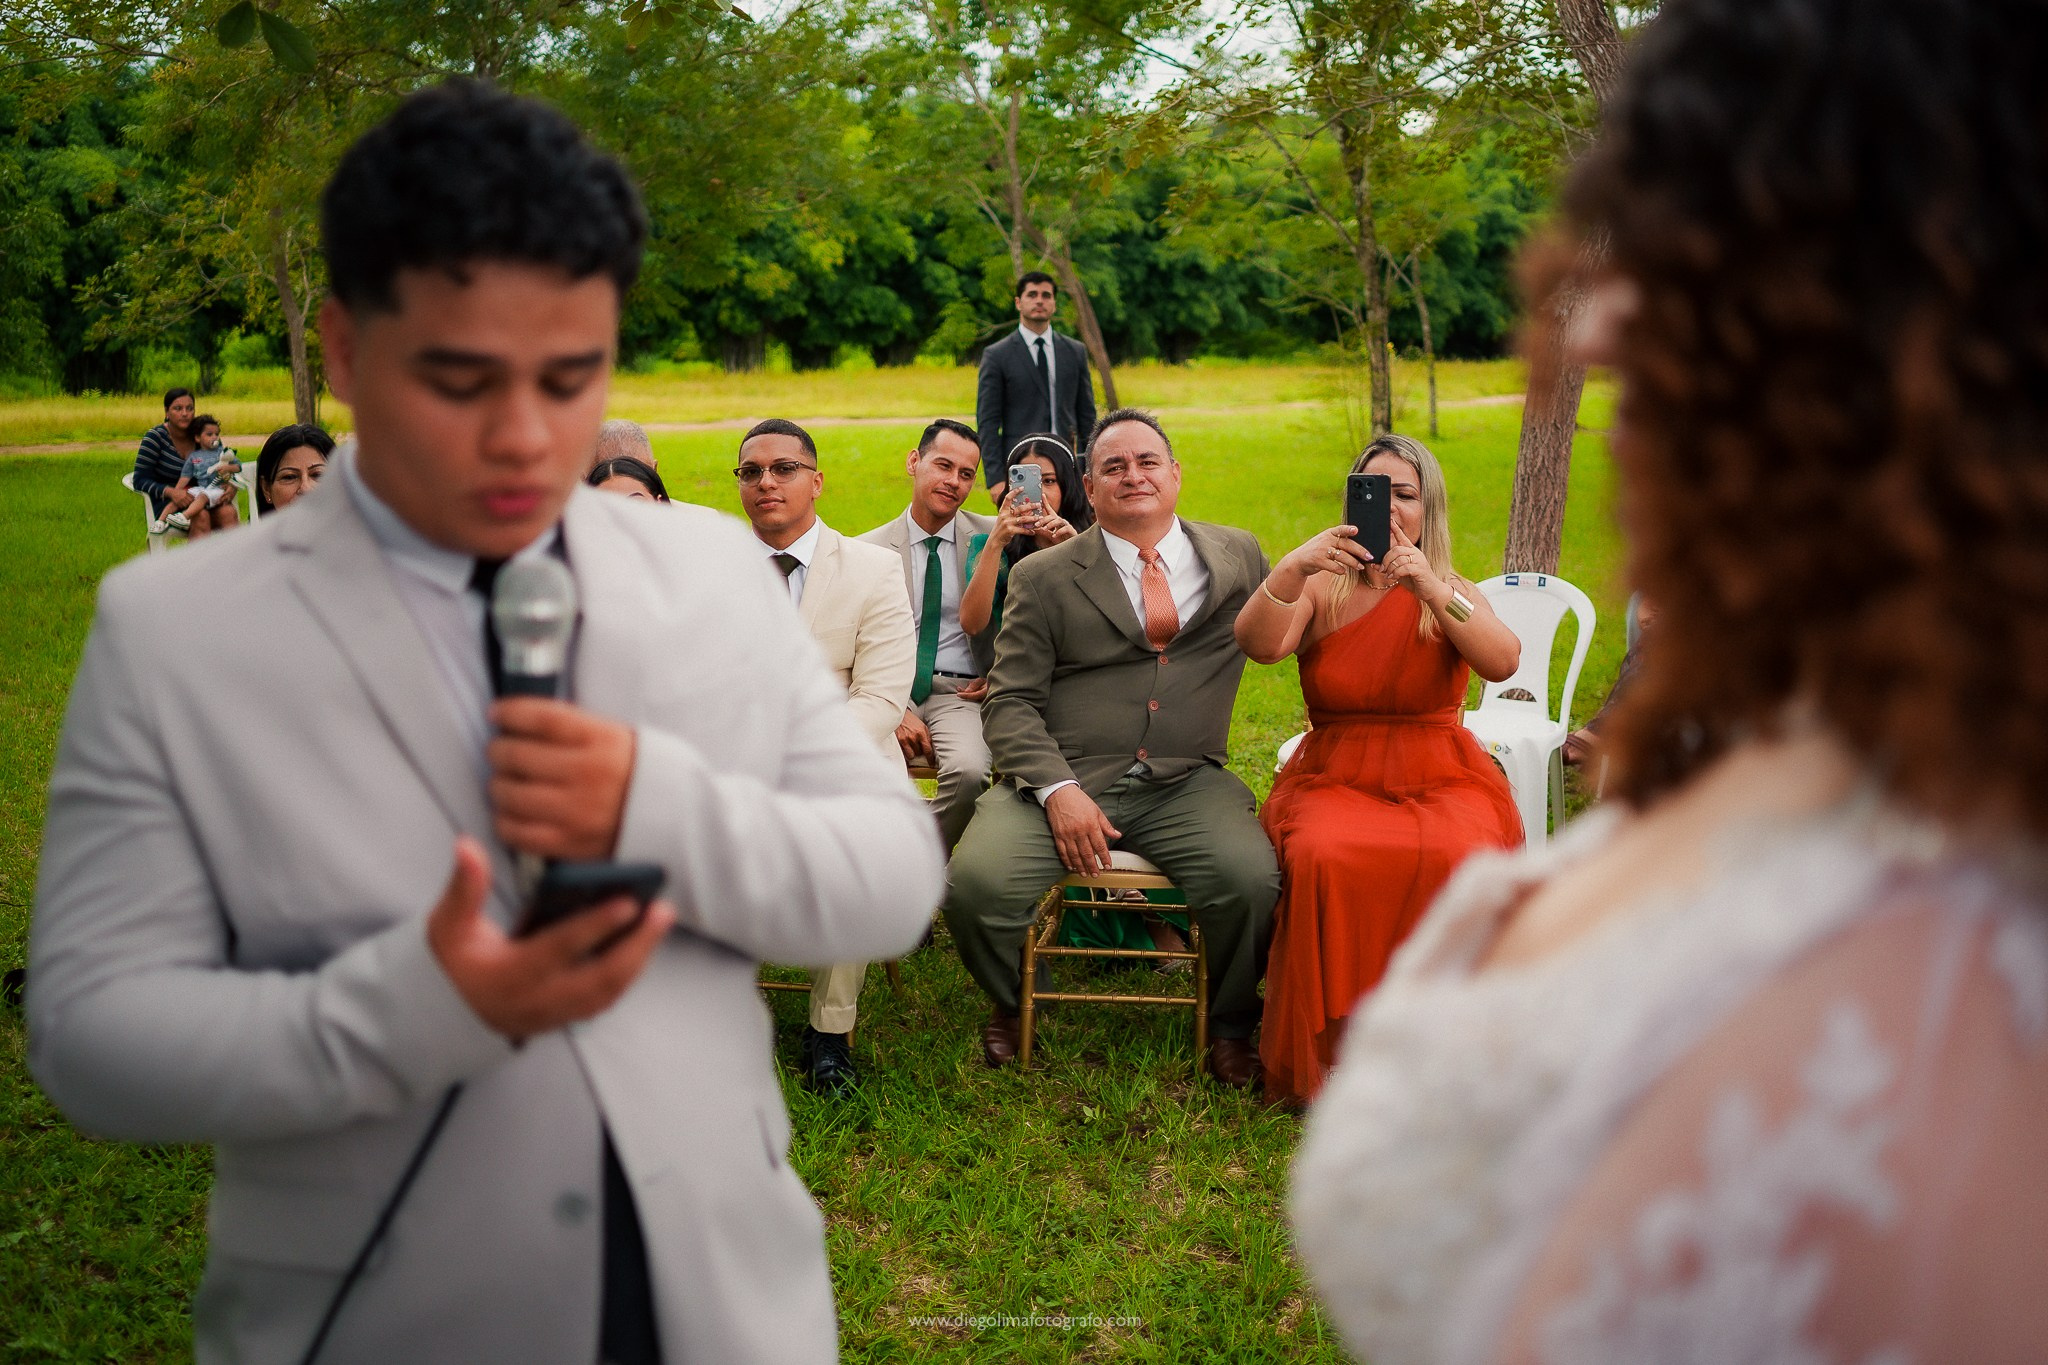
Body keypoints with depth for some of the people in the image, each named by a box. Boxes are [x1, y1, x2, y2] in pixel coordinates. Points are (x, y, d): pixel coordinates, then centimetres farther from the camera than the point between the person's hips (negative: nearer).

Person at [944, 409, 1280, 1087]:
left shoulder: (1239, 556, 16)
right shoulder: (1043, 577, 9)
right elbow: (1009, 702, 3)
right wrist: (1058, 791, -12)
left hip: (1185, 783, 1)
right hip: (1063, 778, -1)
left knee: (1254, 879, -29)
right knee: (976, 883, -27)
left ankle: (1231, 1027, 2)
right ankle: (1011, 1012, 8)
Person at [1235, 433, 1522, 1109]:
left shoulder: (1452, 594, 7)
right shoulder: (1321, 590, 6)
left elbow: (1502, 662, -15)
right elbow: (1259, 644, -15)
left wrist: (1427, 583, -27)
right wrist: (1294, 567, -33)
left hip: (1441, 781, 0)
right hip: (1335, 780, 0)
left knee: (1455, 860, -33)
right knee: (1324, 858, -34)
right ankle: (1329, 1059, -19)